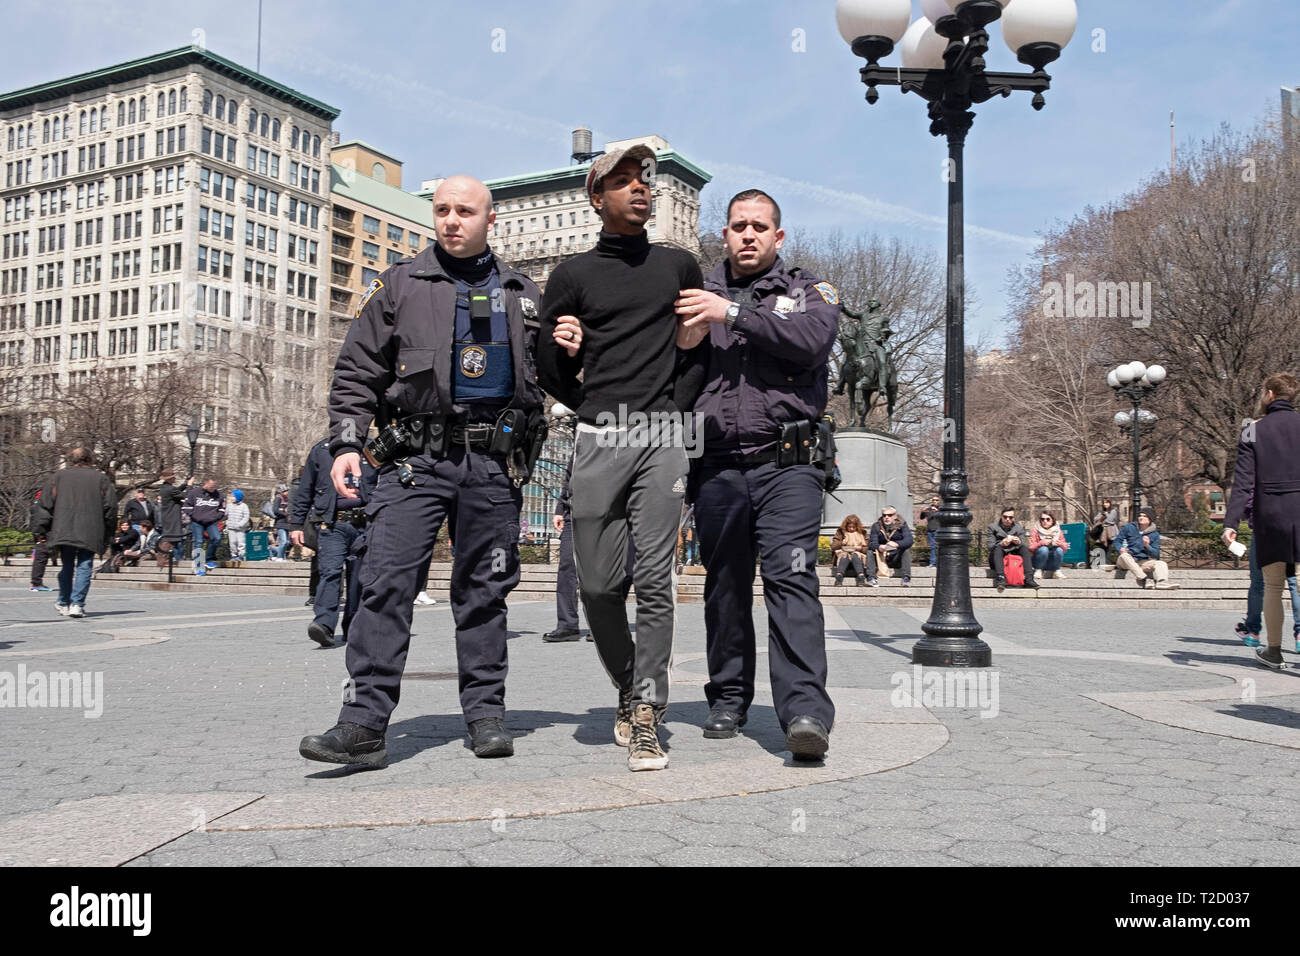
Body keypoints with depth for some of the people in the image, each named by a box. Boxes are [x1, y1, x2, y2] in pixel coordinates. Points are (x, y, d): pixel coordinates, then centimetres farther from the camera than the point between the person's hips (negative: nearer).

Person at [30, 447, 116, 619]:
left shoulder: (59, 476, 10)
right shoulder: (101, 478, 7)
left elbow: (45, 503, 6)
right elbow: (111, 506, 5)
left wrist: (42, 529, 10)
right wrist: (107, 535, 12)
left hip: (63, 531, 2)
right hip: (91, 533, -2)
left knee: (66, 567, 13)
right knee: (84, 567, -1)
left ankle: (64, 604, 20)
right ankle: (77, 604, -12)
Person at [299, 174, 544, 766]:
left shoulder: (522, 294, 16)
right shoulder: (399, 285, 8)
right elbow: (357, 370, 4)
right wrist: (345, 442, -7)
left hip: (495, 459, 2)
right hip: (417, 456, -2)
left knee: (484, 589, 7)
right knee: (386, 581, -11)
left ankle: (486, 713, 15)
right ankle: (364, 722, -10)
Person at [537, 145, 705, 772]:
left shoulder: (679, 267, 17)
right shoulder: (573, 275, 13)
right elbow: (549, 372, 14)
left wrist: (679, 404, 11)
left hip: (663, 437, 0)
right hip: (599, 438, 0)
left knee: (655, 579, -7)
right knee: (597, 583, -2)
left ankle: (646, 717, -3)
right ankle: (629, 688, 21)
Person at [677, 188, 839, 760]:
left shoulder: (809, 291, 12)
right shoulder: (698, 297, 18)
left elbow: (814, 340, -10)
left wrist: (734, 313, -12)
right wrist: (684, 342, -7)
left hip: (786, 466, -3)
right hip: (718, 470, 3)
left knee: (791, 576, -15)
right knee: (725, 585, 8)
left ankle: (805, 711, -22)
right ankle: (728, 700, 21)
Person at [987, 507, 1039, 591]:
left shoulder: (1019, 528, 14)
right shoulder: (993, 527, 7)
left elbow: (1025, 546, 3)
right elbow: (990, 546, -5)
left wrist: (1019, 542, -20)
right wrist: (1001, 544, -25)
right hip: (997, 559, -2)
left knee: (1024, 548, -23)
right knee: (997, 548, -32)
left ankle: (1029, 579, -35)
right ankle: (1001, 579, -49)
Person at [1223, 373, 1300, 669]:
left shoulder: (1253, 431, 1)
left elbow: (1243, 481, -6)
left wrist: (1231, 522, -9)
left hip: (1269, 516, 0)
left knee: (1272, 586, 11)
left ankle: (1273, 651, 20)